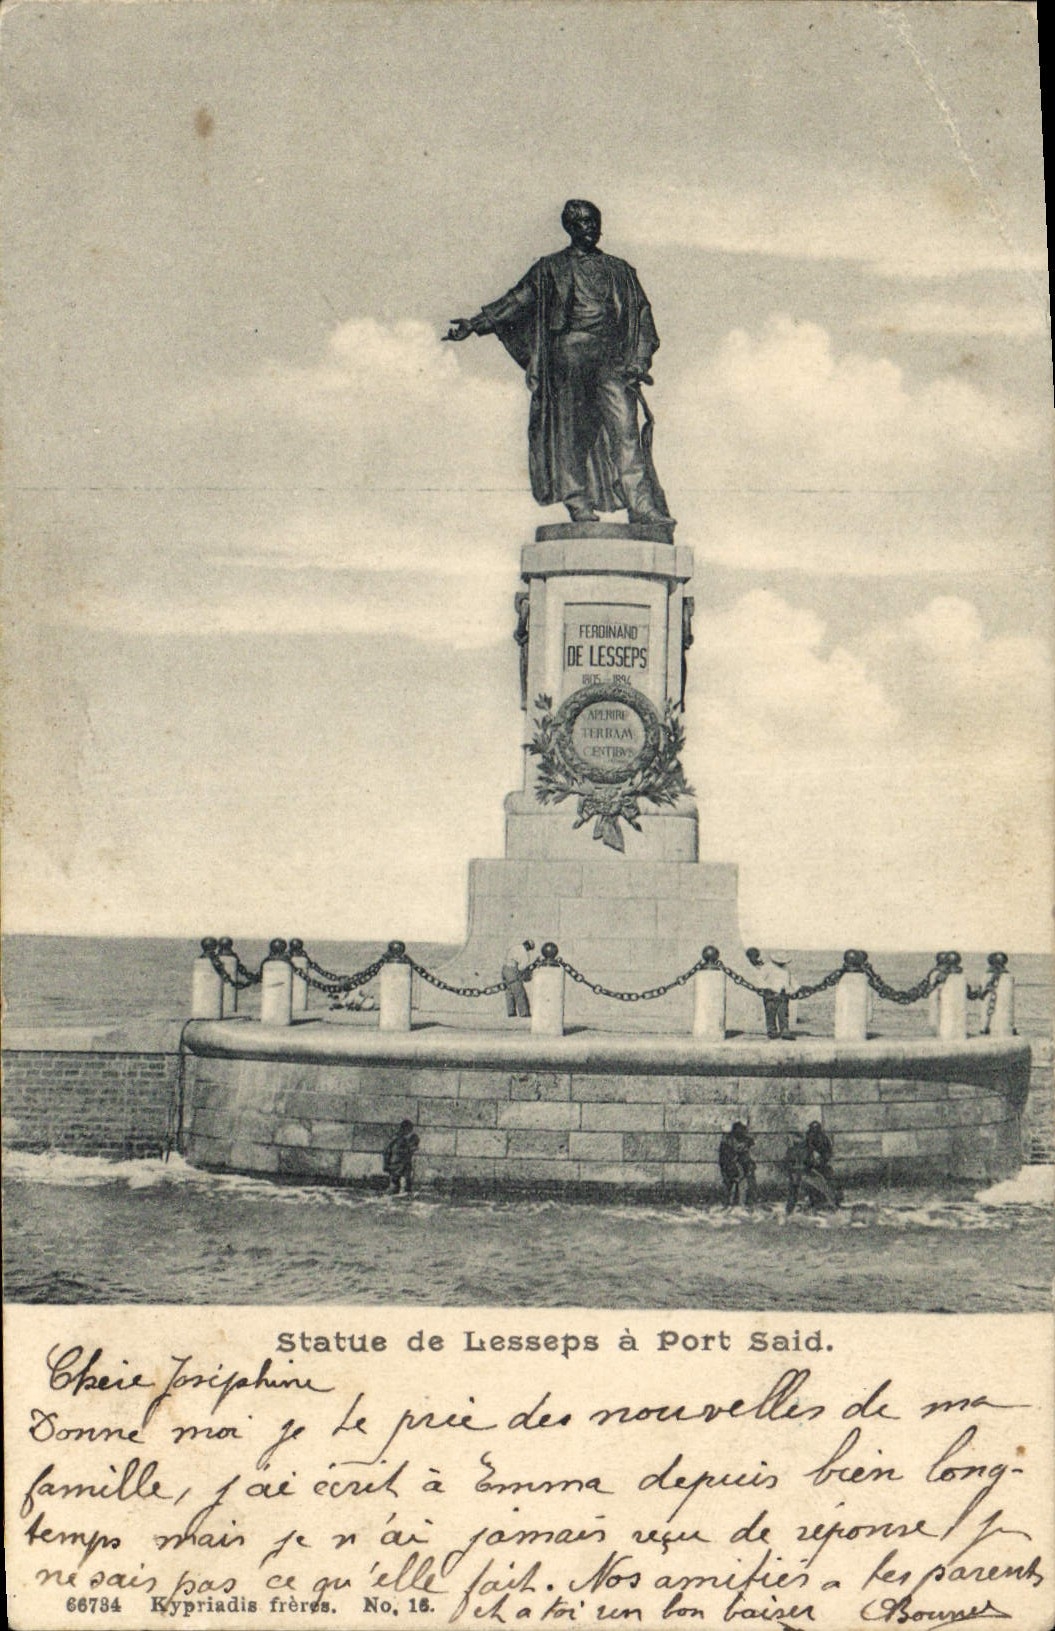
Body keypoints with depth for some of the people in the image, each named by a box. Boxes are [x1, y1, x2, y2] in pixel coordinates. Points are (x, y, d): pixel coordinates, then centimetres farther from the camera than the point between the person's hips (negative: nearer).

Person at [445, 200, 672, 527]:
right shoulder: (550, 268, 16)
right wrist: (476, 323, -1)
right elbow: (517, 300, 10)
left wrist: (640, 360, 2)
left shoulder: (619, 271, 21)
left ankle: (642, 505, -19)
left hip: (611, 358, 1)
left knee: (625, 426, -12)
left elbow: (642, 313, 16)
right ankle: (578, 504, -8)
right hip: (567, 351, -1)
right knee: (570, 428, -9)